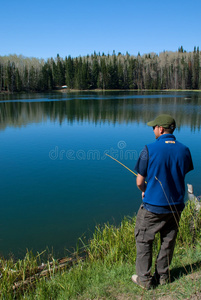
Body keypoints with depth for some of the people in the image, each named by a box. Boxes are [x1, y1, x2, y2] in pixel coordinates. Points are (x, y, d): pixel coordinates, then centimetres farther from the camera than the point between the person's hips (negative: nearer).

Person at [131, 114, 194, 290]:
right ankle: (163, 276, 34)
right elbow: (182, 177, 8)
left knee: (144, 241, 13)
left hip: (153, 206, -4)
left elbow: (140, 182, -13)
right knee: (168, 241, 19)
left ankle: (144, 279, 22)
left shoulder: (149, 150, -18)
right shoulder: (184, 150, -4)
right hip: (176, 206, 5)